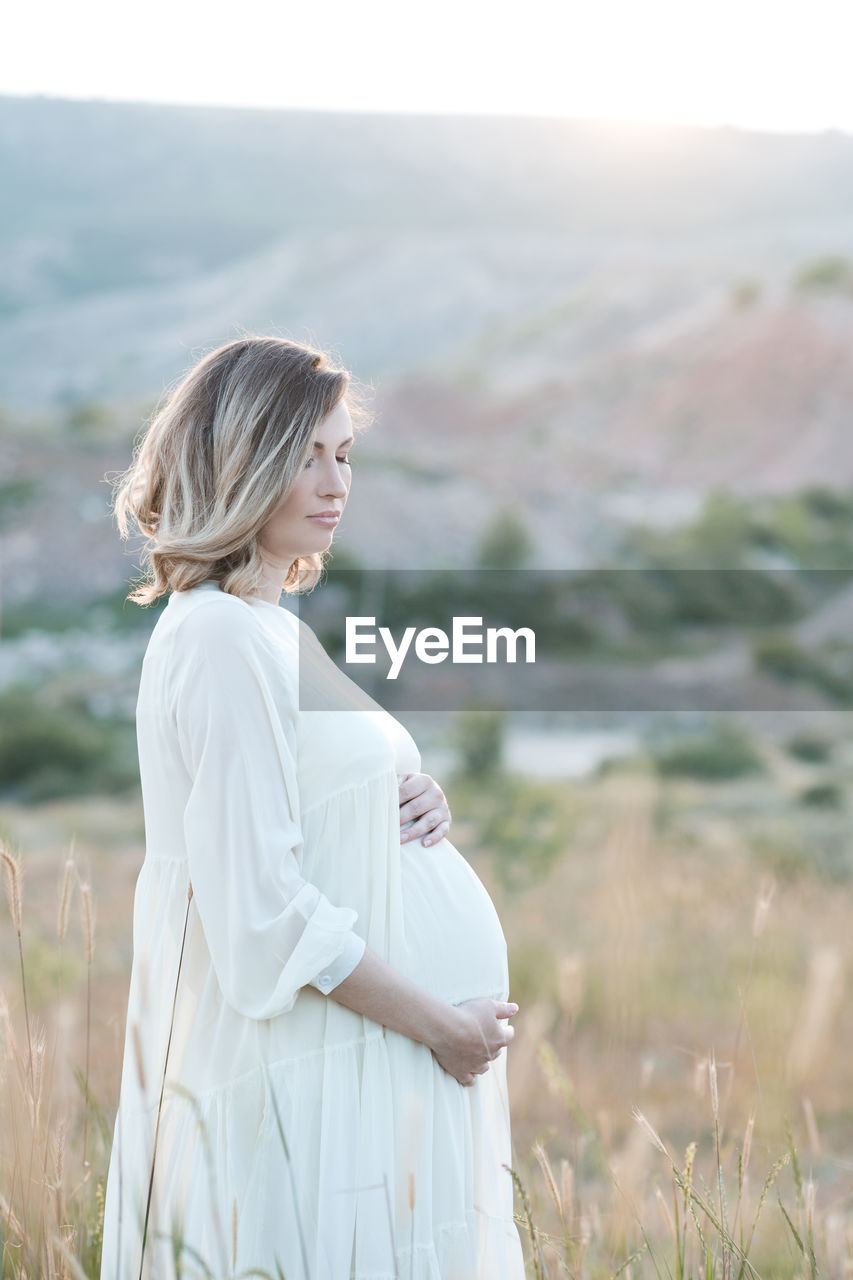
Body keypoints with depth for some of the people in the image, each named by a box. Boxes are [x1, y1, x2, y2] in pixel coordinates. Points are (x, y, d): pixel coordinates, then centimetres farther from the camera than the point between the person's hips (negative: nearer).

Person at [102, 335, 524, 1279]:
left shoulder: (274, 627, 13)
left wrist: (412, 806, 2)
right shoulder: (220, 637, -17)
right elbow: (264, 914, -21)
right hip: (306, 1084, -9)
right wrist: (442, 1023, -14)